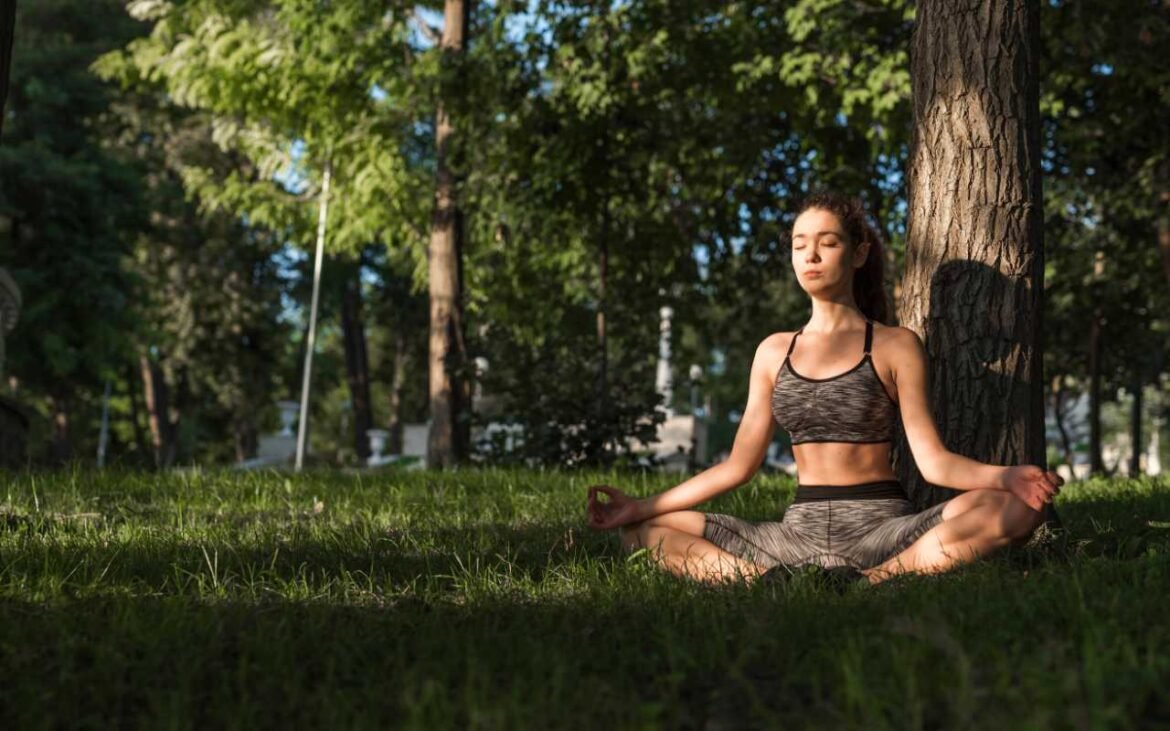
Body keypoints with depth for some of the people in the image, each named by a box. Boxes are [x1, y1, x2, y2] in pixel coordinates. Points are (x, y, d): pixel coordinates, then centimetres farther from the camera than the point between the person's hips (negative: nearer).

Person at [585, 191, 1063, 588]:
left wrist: (1005, 476, -24)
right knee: (642, 531, -9)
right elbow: (738, 466, 14)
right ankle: (767, 581, -31)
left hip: (881, 527, -3)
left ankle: (869, 582, -36)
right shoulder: (774, 352, 15)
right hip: (800, 531, 4)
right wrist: (643, 506, 8)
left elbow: (932, 459, -4)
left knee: (1010, 508, -30)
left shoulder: (895, 347, 4)